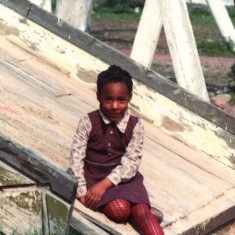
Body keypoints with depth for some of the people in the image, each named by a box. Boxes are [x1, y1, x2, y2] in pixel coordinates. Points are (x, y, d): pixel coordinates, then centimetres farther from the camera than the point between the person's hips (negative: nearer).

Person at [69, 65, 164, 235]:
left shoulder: (135, 125, -5)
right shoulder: (88, 122, -8)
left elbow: (131, 162, -11)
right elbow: (76, 157, -8)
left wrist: (106, 184, -24)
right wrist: (82, 191, -18)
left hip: (123, 176, 1)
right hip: (95, 175, -1)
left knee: (141, 211, -24)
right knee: (119, 210, -28)